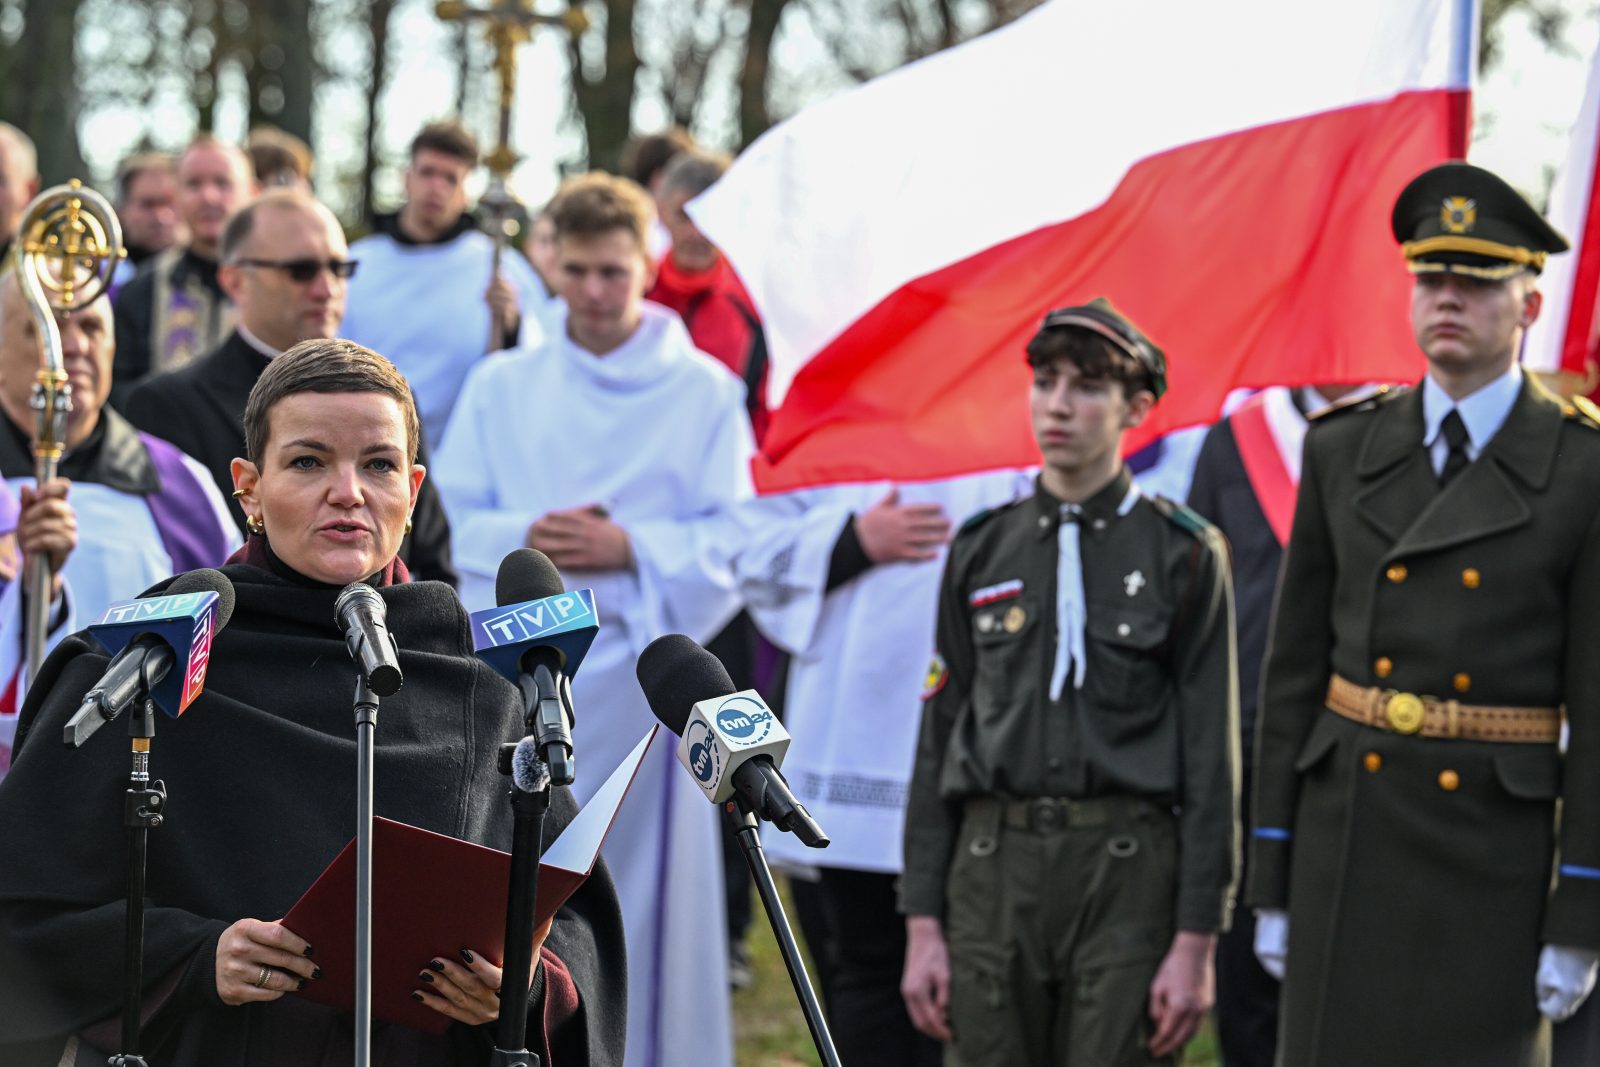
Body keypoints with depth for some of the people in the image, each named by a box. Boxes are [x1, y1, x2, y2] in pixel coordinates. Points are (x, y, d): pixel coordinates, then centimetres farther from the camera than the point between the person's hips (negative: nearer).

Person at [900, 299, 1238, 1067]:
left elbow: (1211, 754, -1)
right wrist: (922, 922, 6)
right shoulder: (982, 550, 11)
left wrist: (1196, 942, -7)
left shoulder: (1184, 555, 2)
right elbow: (939, 740, 11)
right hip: (992, 871, 3)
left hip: (1128, 877, -3)